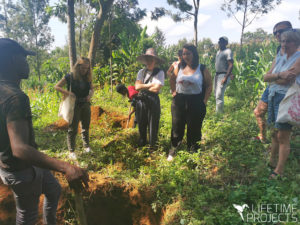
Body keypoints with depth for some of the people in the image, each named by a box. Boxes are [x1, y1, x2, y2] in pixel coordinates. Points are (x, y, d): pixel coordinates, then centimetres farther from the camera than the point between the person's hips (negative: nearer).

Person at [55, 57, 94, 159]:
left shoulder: (87, 78, 3)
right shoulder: (70, 77, -10)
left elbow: (92, 88, 17)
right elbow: (57, 86, -8)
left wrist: (90, 95, -5)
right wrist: (68, 93, -22)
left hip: (85, 105, 5)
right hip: (74, 106, -4)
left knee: (85, 127, 15)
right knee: (72, 129, 2)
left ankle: (86, 146, 32)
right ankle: (71, 151, 13)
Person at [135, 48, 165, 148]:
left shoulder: (160, 72, -5)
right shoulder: (141, 72, 8)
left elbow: (156, 89, -15)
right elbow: (137, 86, -3)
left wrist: (143, 86, -4)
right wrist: (150, 85, -9)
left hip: (153, 101, -4)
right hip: (141, 100, 4)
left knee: (153, 125, 6)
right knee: (141, 124, 15)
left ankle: (152, 146, 24)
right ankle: (141, 144, 34)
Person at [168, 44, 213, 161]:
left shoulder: (202, 70, -4)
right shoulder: (179, 68, 5)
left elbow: (209, 86, 0)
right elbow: (172, 79, 20)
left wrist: (204, 101, -8)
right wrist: (174, 92, 9)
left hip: (196, 103, -2)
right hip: (179, 102, 3)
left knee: (194, 129, 8)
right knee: (177, 128, 10)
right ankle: (172, 152, 24)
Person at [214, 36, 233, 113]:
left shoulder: (228, 51, -10)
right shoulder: (218, 52, 17)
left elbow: (231, 65, -17)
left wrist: (226, 77, -24)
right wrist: (216, 75, 15)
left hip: (223, 75, -9)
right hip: (217, 75, 9)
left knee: (219, 95, -13)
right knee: (216, 95, 14)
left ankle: (219, 113, -6)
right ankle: (218, 111, 27)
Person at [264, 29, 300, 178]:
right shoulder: (279, 59, 15)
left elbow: (286, 80, -19)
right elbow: (266, 77, 5)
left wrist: (273, 79, -1)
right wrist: (279, 75, -13)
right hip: (272, 98, 7)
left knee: (283, 137, -3)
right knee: (274, 134, 14)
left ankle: (279, 172, 4)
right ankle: (272, 163, 27)